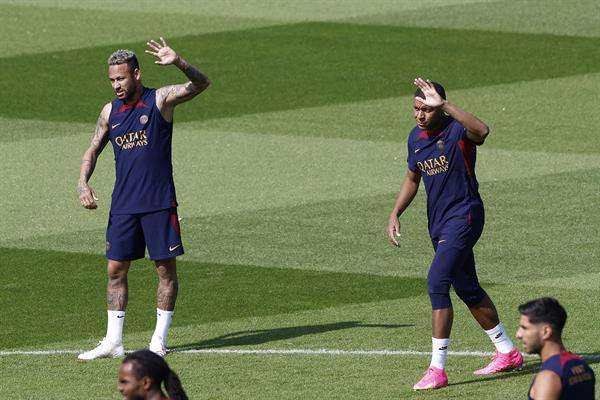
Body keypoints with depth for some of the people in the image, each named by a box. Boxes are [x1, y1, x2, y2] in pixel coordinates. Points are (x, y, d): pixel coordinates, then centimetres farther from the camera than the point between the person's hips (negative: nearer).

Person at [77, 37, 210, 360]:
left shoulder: (160, 100, -5)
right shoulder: (110, 112, 8)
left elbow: (201, 84, -17)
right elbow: (93, 151, 17)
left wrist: (178, 63, -37)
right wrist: (83, 184, -1)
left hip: (159, 203, -4)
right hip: (123, 205, 4)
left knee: (166, 269, 0)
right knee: (116, 269, 4)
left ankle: (159, 340, 9)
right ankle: (113, 342, 9)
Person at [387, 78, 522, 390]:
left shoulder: (457, 130, -17)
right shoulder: (416, 137, 7)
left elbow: (482, 131, -43)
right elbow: (412, 179, 22)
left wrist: (444, 105, -45)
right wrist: (395, 214, 11)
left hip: (464, 216, -9)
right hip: (438, 222, 9)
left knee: (436, 283, -20)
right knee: (467, 290, 18)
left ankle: (437, 370, -19)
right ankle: (507, 353, 35)